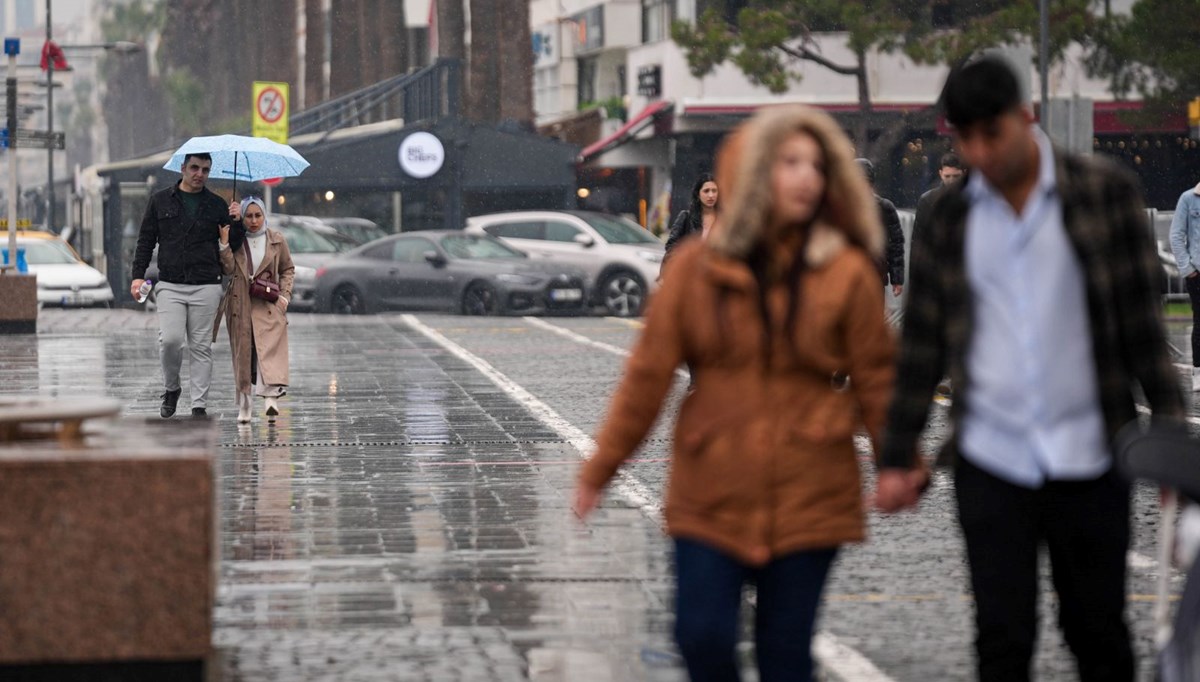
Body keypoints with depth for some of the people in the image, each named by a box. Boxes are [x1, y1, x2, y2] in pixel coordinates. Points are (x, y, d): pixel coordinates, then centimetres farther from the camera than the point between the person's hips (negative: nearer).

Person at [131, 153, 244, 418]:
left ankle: (199, 405, 5)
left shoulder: (216, 204, 9)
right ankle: (171, 389, 11)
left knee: (201, 347, 0)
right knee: (170, 340, -14)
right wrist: (138, 275, 2)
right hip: (170, 285, 0)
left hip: (206, 287, 0)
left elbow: (234, 245, 11)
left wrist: (236, 223, -9)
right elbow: (146, 240, 11)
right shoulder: (161, 200, 9)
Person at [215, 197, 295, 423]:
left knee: (269, 351, -17)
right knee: (242, 355, 3)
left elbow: (288, 269, 15)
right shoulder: (234, 240, 4)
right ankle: (244, 406, 11)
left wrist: (284, 295, 3)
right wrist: (224, 244, -16)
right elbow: (229, 269, -8)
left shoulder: (276, 240, 6)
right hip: (239, 305, 1)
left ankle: (271, 397, -30)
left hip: (268, 305, -1)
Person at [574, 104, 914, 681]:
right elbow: (649, 372, 4)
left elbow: (875, 383, 3)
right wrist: (601, 469, 6)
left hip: (807, 501, -1)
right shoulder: (698, 266, 0)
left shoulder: (848, 272, -2)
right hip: (710, 496, 1)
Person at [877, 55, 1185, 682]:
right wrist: (896, 459, 8)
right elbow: (921, 343, 9)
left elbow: (1142, 320, 1)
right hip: (989, 460, 1)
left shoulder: (1104, 193, -1)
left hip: (1088, 459, -1)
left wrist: (1171, 429, -4)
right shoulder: (949, 218, 5)